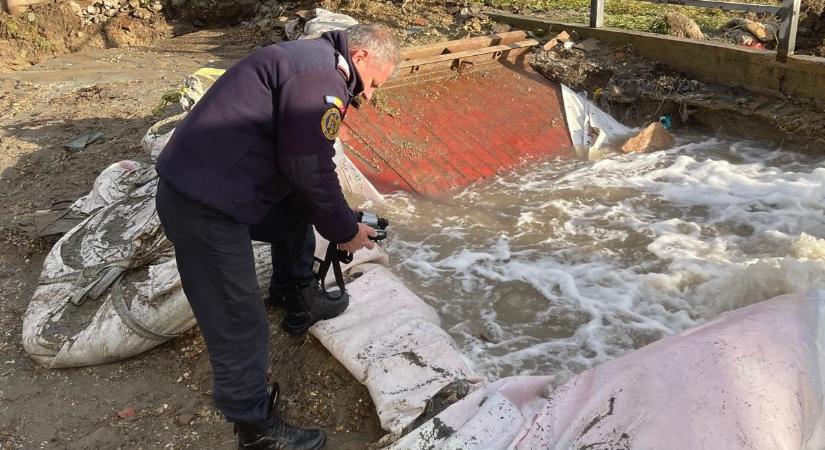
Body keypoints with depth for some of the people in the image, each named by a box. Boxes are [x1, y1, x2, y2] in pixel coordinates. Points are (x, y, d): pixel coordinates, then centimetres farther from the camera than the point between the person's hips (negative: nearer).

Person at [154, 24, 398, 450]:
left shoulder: (310, 61, 18)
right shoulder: (321, 76, -15)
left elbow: (300, 163, 22)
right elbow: (311, 171, -17)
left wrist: (340, 220, 22)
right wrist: (345, 230, -1)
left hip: (204, 185, 11)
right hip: (204, 205, -11)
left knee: (298, 212, 28)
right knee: (240, 327, -2)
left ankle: (299, 302, 44)